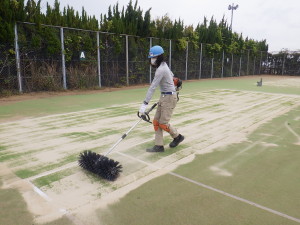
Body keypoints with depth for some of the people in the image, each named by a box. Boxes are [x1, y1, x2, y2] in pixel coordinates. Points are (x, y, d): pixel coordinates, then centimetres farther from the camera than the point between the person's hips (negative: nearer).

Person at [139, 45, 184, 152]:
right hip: (164, 96, 10)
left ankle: (177, 136, 21)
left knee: (163, 123, -4)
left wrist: (145, 103, -29)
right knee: (156, 121, 6)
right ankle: (159, 145, 11)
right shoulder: (163, 65, 8)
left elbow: (153, 87, -27)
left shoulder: (161, 69, -21)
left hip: (169, 97, -10)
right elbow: (171, 75, 23)